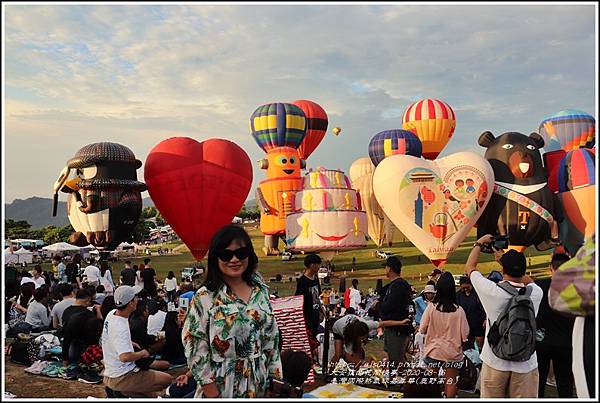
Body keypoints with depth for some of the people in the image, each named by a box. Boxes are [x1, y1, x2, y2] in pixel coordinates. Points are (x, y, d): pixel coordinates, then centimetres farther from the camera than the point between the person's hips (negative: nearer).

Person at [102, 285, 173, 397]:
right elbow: (125, 357, -35)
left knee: (152, 395, 15)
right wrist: (142, 353, -18)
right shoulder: (121, 327, -27)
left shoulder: (111, 314, 2)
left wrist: (129, 343, 17)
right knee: (167, 379, -10)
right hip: (121, 378, -9)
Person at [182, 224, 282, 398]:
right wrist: (209, 386, -12)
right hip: (221, 385, -4)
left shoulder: (261, 290, 2)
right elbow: (194, 344, -12)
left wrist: (274, 374, 7)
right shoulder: (204, 298, -12)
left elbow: (271, 335, 8)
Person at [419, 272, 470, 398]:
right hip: (453, 353, 0)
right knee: (451, 382, 14)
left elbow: (422, 330, -8)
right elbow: (465, 335, -10)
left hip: (433, 351, 0)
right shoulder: (459, 310, -15)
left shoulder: (431, 307, -15)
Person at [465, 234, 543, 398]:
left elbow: (469, 268, 5)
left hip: (495, 362, -2)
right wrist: (508, 258, 25)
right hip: (525, 364, 2)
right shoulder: (535, 293, -5)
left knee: (491, 397, 8)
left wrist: (479, 243, 17)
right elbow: (527, 280, 21)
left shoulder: (493, 291, -13)